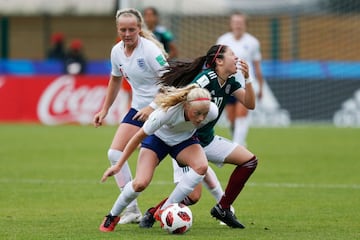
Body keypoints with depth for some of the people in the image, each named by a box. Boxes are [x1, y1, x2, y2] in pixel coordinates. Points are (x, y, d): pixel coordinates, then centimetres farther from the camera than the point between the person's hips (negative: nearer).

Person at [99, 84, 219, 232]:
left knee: (201, 166, -29)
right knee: (140, 183, -22)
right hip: (157, 137, -3)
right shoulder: (166, 112, -38)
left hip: (184, 139, 3)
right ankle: (113, 216, 8)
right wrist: (118, 165, -16)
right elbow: (139, 136, -23)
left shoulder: (212, 112, -31)